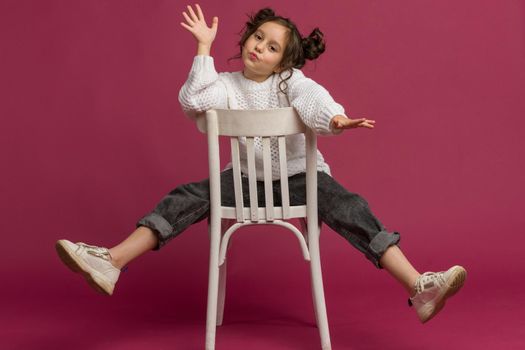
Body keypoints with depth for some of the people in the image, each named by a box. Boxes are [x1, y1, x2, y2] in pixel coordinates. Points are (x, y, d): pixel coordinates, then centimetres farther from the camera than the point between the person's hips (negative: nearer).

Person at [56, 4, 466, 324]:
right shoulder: (228, 84, 3)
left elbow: (313, 98, -25)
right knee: (188, 197, -19)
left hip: (297, 174, -2)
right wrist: (204, 48, -14)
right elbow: (192, 102, -16)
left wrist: (334, 118, -48)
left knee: (348, 207, -27)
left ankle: (419, 287, -38)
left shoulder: (290, 80, -2)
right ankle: (110, 263, -29)